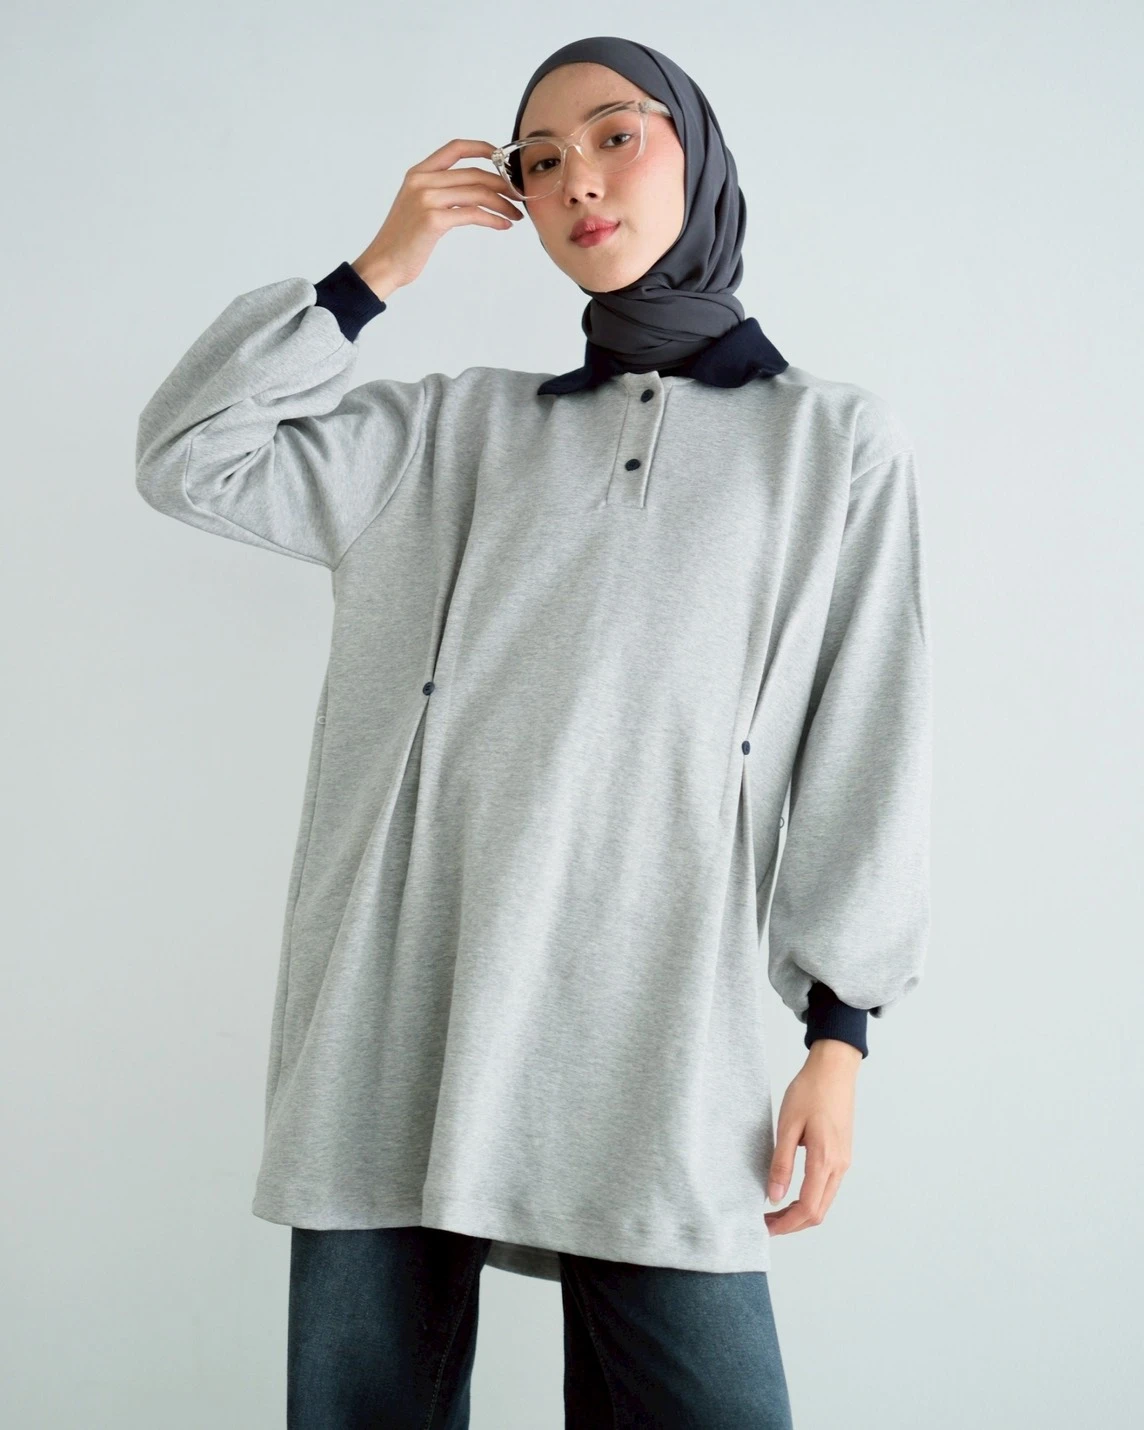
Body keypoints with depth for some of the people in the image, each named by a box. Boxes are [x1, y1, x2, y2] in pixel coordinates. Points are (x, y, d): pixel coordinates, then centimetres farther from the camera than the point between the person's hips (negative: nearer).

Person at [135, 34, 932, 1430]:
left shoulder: (838, 444, 11)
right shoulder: (458, 431, 18)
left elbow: (862, 743, 6)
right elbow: (187, 455, 13)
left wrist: (840, 1028, -1)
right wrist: (376, 272, 9)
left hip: (648, 1021, -2)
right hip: (399, 1002, 3)